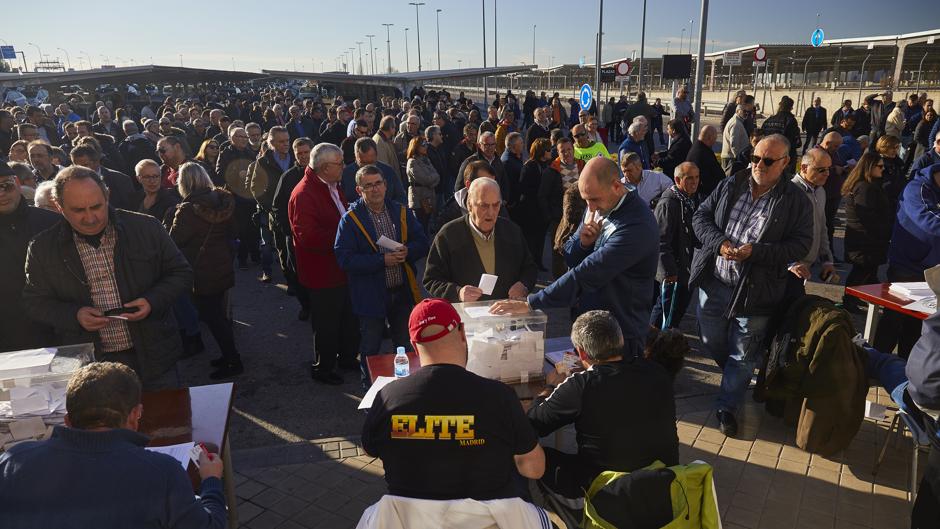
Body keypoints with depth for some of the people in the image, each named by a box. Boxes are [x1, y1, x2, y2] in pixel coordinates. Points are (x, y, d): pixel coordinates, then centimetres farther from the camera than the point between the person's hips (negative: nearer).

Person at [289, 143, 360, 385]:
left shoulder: (333, 187, 9)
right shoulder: (303, 195, -23)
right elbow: (307, 237, -30)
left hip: (342, 269, 9)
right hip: (323, 272, -9)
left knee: (349, 318, 22)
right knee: (327, 323, 7)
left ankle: (347, 357, 42)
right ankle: (321, 367, 27)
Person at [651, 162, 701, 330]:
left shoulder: (692, 200, 10)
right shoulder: (668, 204, -18)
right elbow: (662, 241, -21)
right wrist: (669, 272, -22)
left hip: (685, 270, 9)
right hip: (673, 273, -9)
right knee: (671, 318, 3)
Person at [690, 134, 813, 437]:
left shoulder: (795, 201, -5)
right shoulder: (730, 186, 4)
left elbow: (800, 244, -9)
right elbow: (701, 216, 5)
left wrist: (755, 251, -22)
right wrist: (719, 243, -15)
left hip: (756, 291, -3)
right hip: (713, 282, 3)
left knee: (743, 355, 7)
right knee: (711, 342, 18)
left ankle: (727, 406, 26)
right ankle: (737, 378, 47)